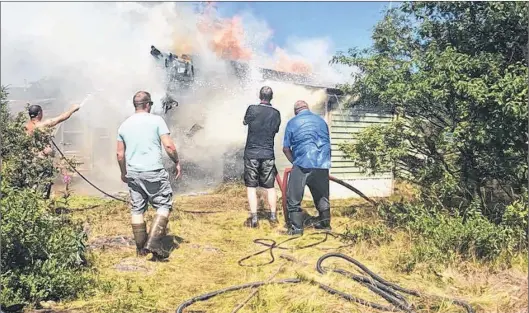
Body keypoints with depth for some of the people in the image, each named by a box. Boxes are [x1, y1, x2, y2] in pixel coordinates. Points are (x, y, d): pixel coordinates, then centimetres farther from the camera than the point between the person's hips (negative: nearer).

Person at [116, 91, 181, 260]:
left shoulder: (124, 125, 10)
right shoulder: (156, 120, -4)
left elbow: (120, 154, 13)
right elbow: (169, 146, -10)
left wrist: (123, 173, 26)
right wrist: (177, 162, 4)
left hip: (133, 173, 5)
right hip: (154, 172, -5)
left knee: (137, 209, 12)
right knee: (164, 205, 5)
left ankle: (140, 247, 20)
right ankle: (153, 243, -6)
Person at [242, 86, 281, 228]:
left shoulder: (252, 109, -6)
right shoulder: (276, 113, 0)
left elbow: (245, 122, 12)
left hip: (251, 153, -2)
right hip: (268, 154, 2)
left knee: (251, 187, 3)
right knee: (270, 187, 11)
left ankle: (254, 219, 1)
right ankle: (273, 217, 15)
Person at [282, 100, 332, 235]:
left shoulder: (292, 123, 6)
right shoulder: (321, 120, 16)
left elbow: (286, 148, 6)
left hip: (303, 164, -4)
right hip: (323, 164, 5)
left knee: (294, 198, 5)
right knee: (322, 196, 20)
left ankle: (296, 227, 2)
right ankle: (325, 223, 31)